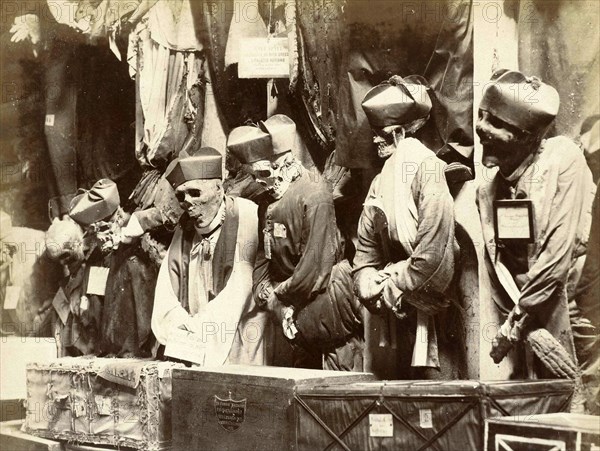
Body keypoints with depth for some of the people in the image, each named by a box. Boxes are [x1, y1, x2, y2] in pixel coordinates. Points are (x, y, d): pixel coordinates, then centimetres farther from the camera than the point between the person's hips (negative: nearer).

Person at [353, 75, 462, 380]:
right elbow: (366, 250, 10)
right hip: (391, 311, 5)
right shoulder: (380, 183, 8)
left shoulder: (426, 169, -6)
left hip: (428, 307, -5)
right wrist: (368, 285, -6)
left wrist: (392, 287, -8)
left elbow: (433, 253, -15)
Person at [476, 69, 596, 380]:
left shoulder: (563, 160, -10)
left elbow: (560, 251, -16)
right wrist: (519, 320, -9)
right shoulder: (488, 191, 5)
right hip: (531, 324, 4)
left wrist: (517, 318, -14)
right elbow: (497, 267, 6)